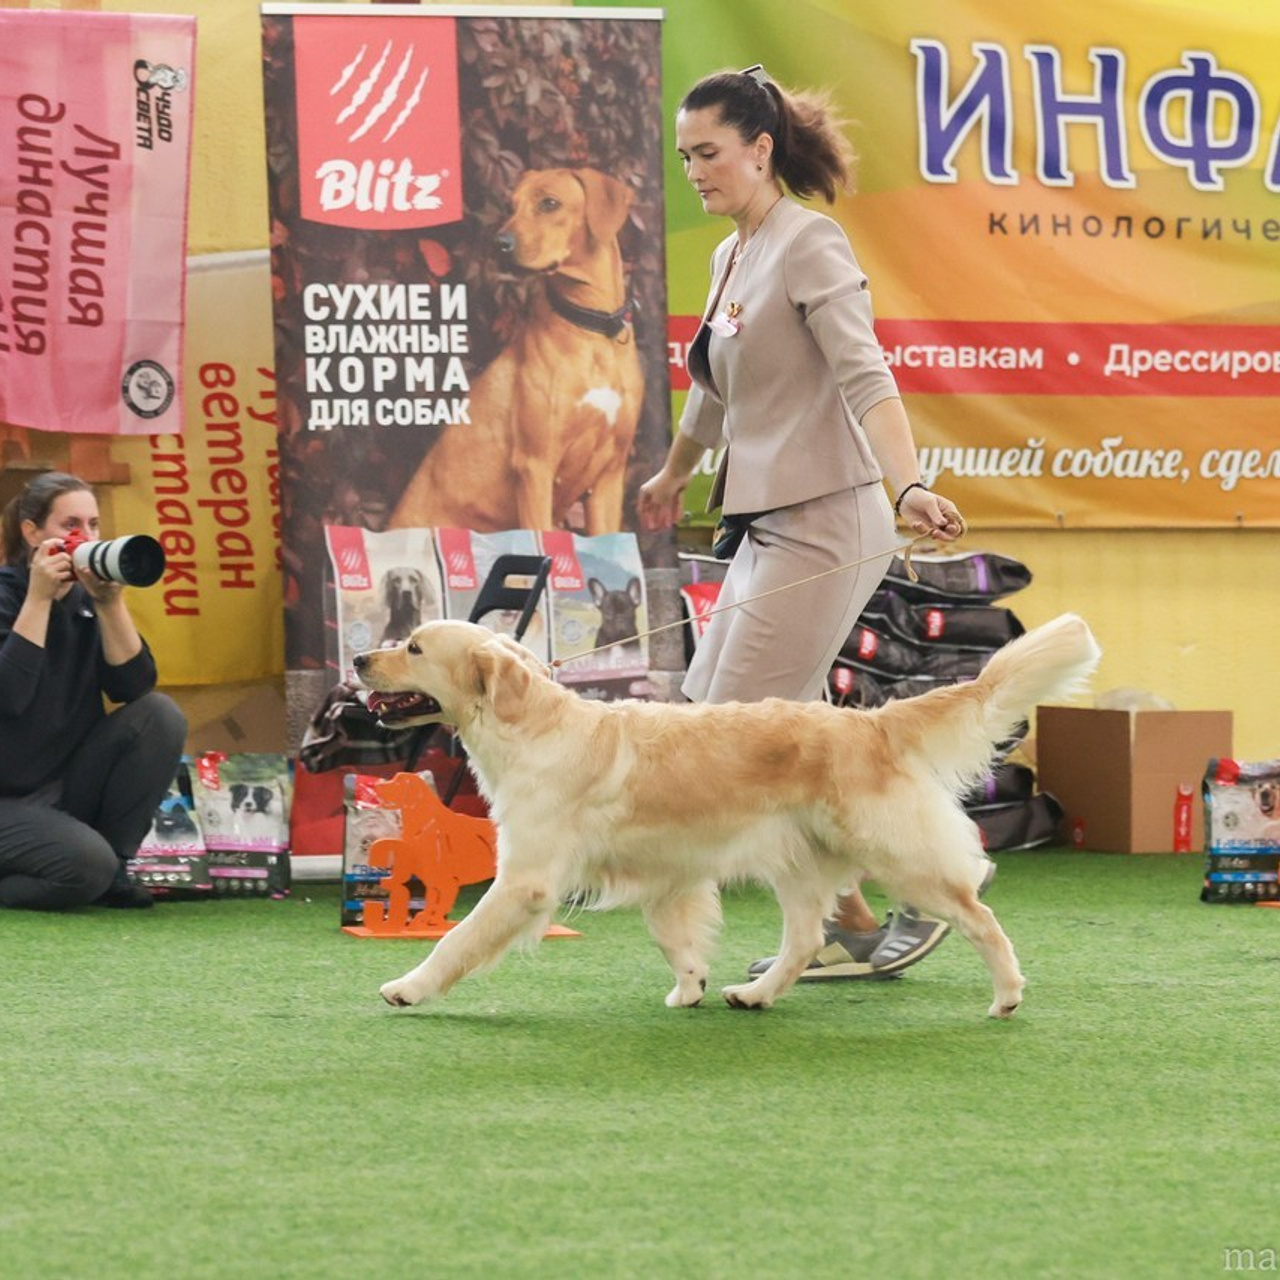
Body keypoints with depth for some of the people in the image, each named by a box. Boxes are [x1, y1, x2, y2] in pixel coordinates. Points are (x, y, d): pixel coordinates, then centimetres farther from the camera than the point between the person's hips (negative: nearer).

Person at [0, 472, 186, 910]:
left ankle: (111, 870, -3)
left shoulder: (86, 597, 4)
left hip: (70, 786, 7)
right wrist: (38, 597, -26)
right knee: (87, 865, -31)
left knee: (160, 715, -13)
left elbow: (134, 687, -7)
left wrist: (110, 602, -18)